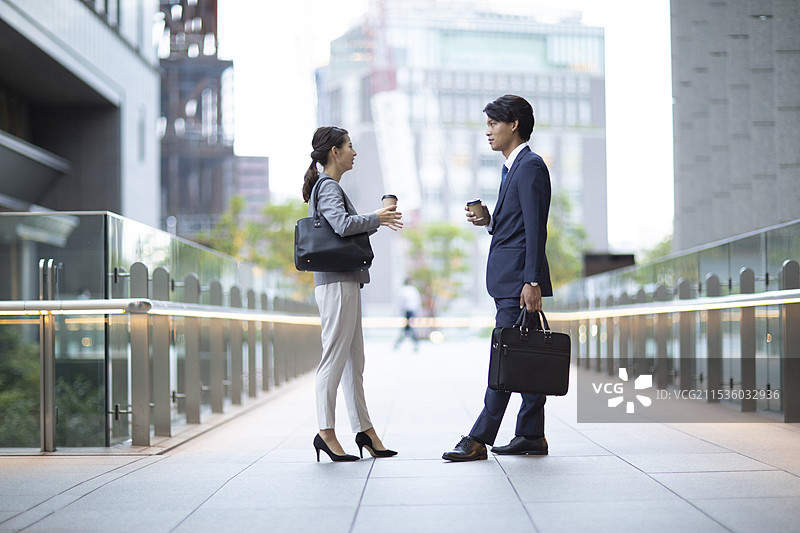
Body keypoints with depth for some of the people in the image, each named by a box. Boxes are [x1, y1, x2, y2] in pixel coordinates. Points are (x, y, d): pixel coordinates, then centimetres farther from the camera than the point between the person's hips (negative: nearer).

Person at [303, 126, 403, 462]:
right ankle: (326, 432, -4)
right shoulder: (327, 187, -11)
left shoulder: (328, 186, 21)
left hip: (345, 283, 10)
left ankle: (364, 429, 15)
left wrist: (377, 221, 17)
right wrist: (377, 219, -14)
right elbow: (342, 224, -27)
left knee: (354, 361, 11)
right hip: (337, 284, -10)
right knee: (335, 358, -7)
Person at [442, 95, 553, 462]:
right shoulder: (512, 168, 20)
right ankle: (531, 436, 14)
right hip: (508, 280, 10)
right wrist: (489, 221, 7)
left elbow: (535, 229, -18)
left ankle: (479, 439, -10)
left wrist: (532, 282, -22)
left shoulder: (531, 166, -11)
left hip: (520, 279, -10)